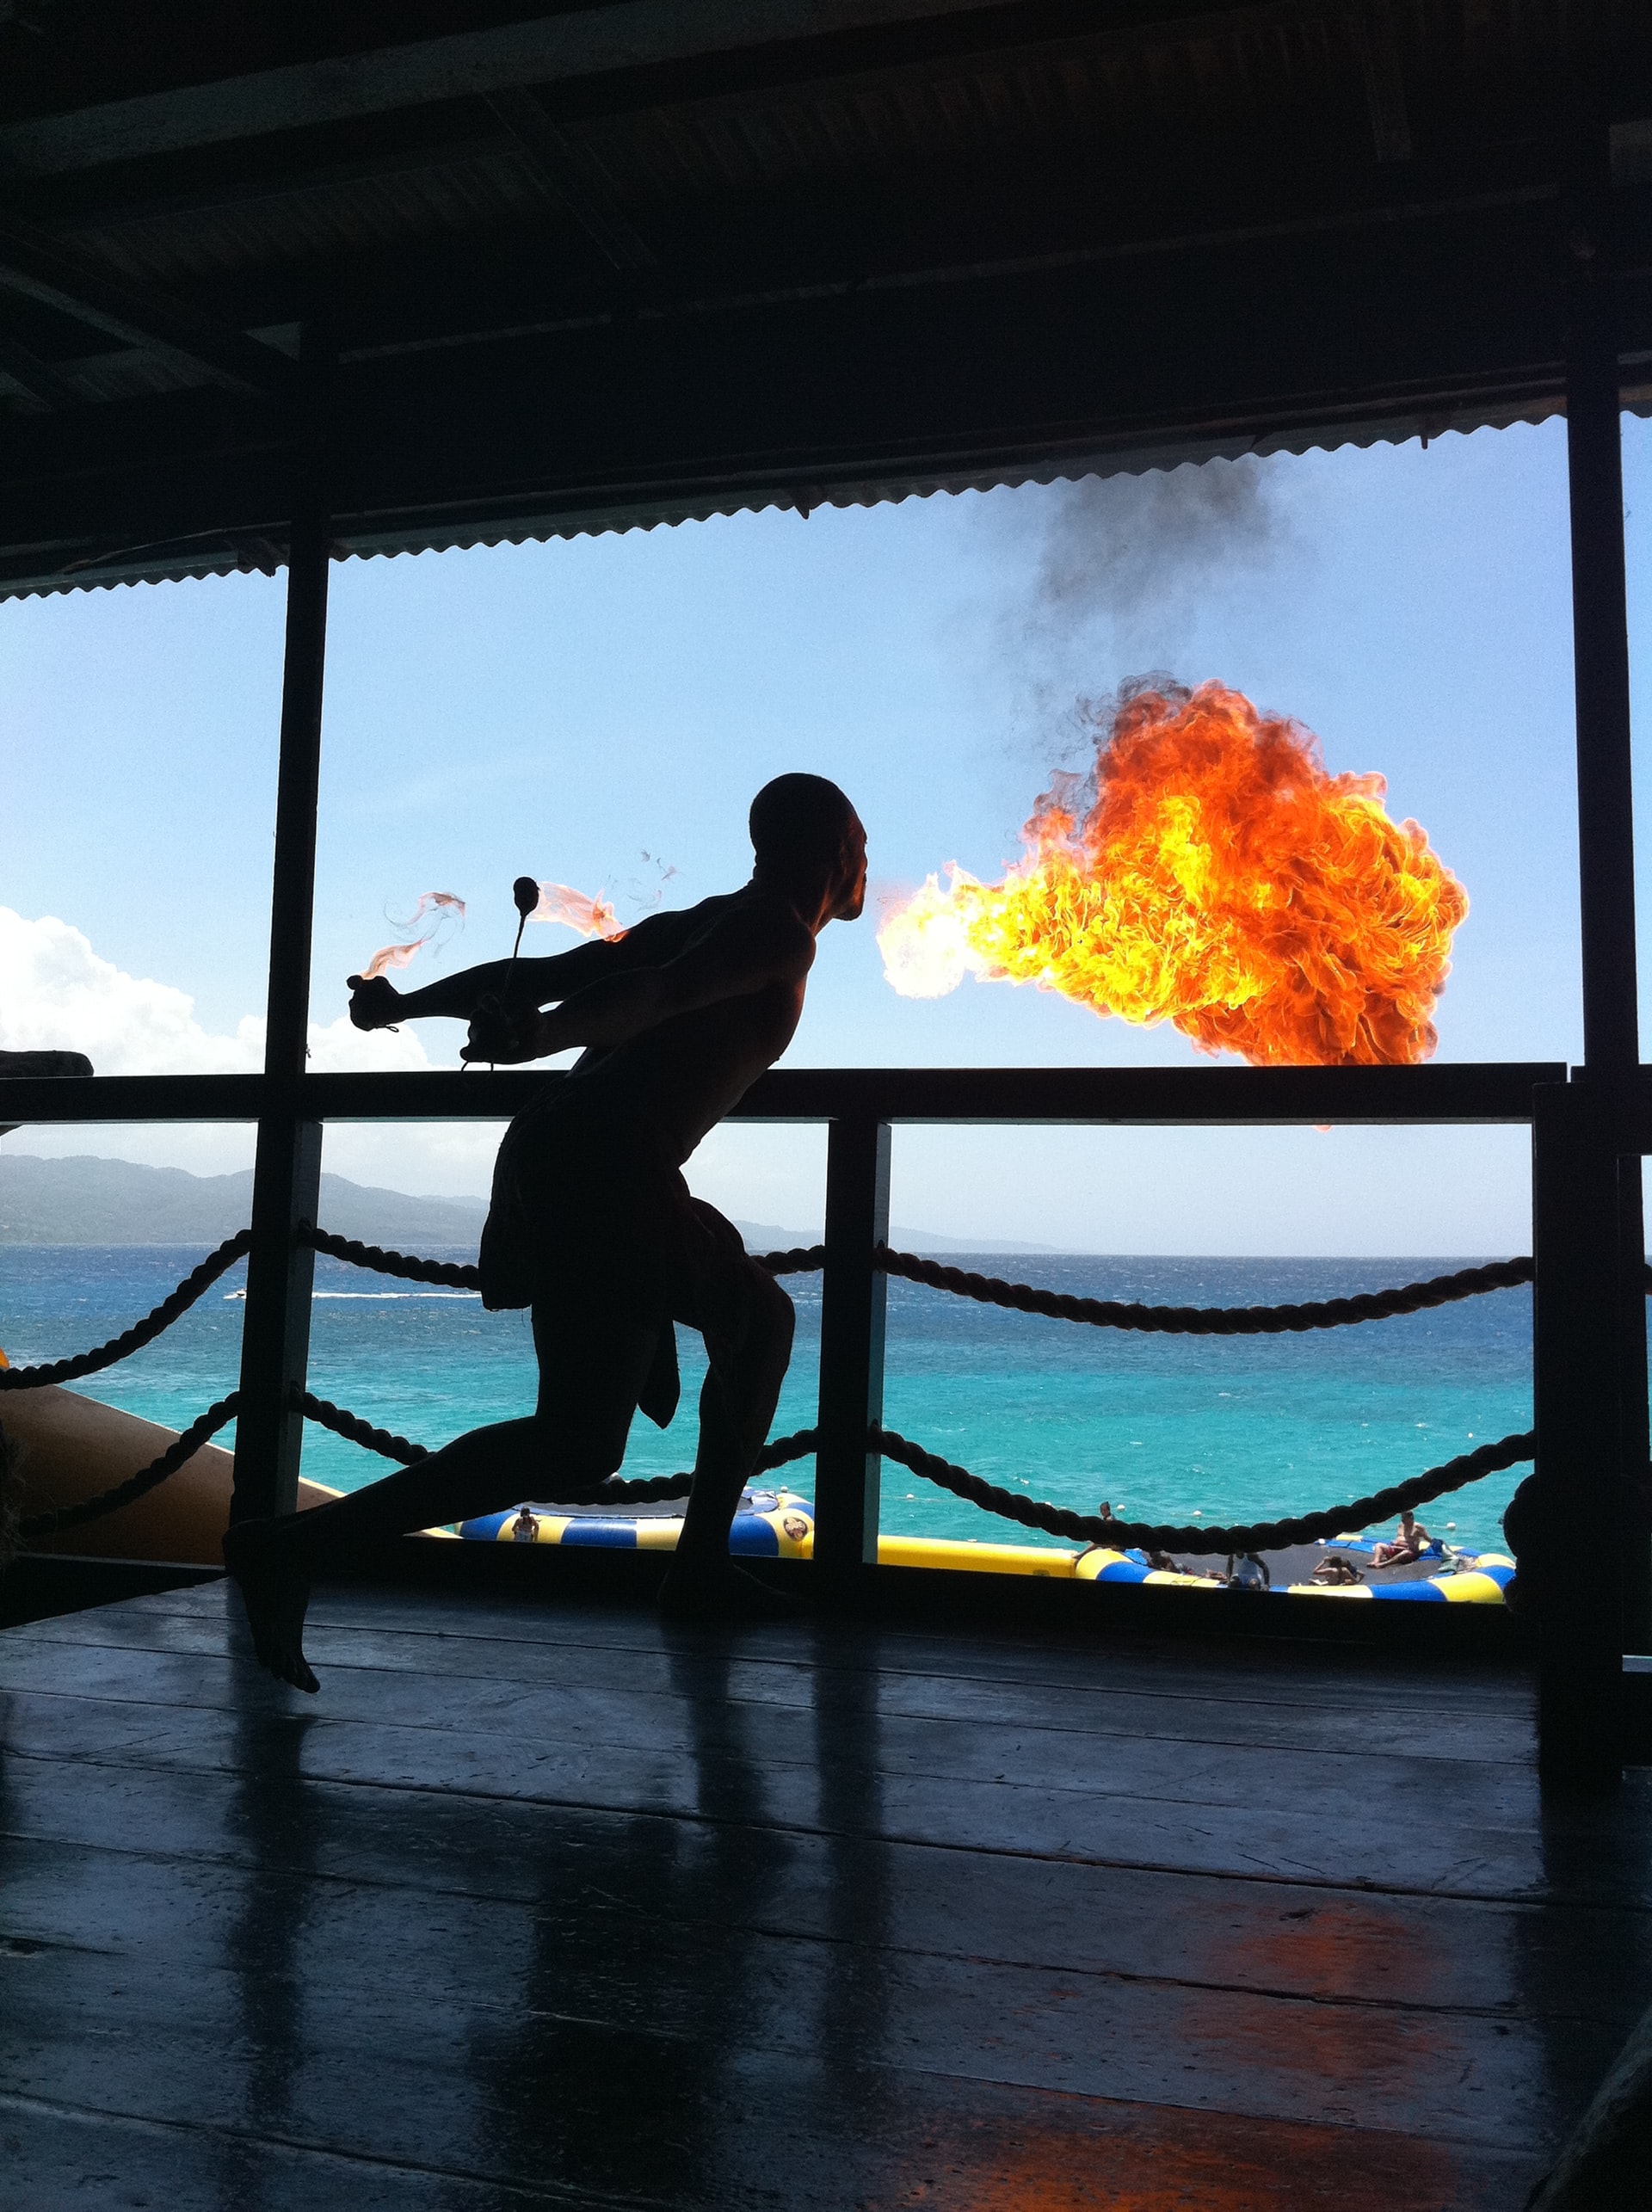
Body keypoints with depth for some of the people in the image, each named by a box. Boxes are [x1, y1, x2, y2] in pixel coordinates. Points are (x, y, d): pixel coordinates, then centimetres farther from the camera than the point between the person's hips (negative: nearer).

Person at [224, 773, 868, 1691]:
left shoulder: (699, 923, 26)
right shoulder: (781, 933, 1)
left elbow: (542, 973, 19)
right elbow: (662, 991, -18)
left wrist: (407, 1004, 14)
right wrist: (538, 1040, -31)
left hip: (554, 1157, 10)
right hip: (604, 1173, -10)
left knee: (760, 1317, 24)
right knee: (576, 1452, -13)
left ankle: (703, 1567, 27)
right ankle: (294, 1545, -18)